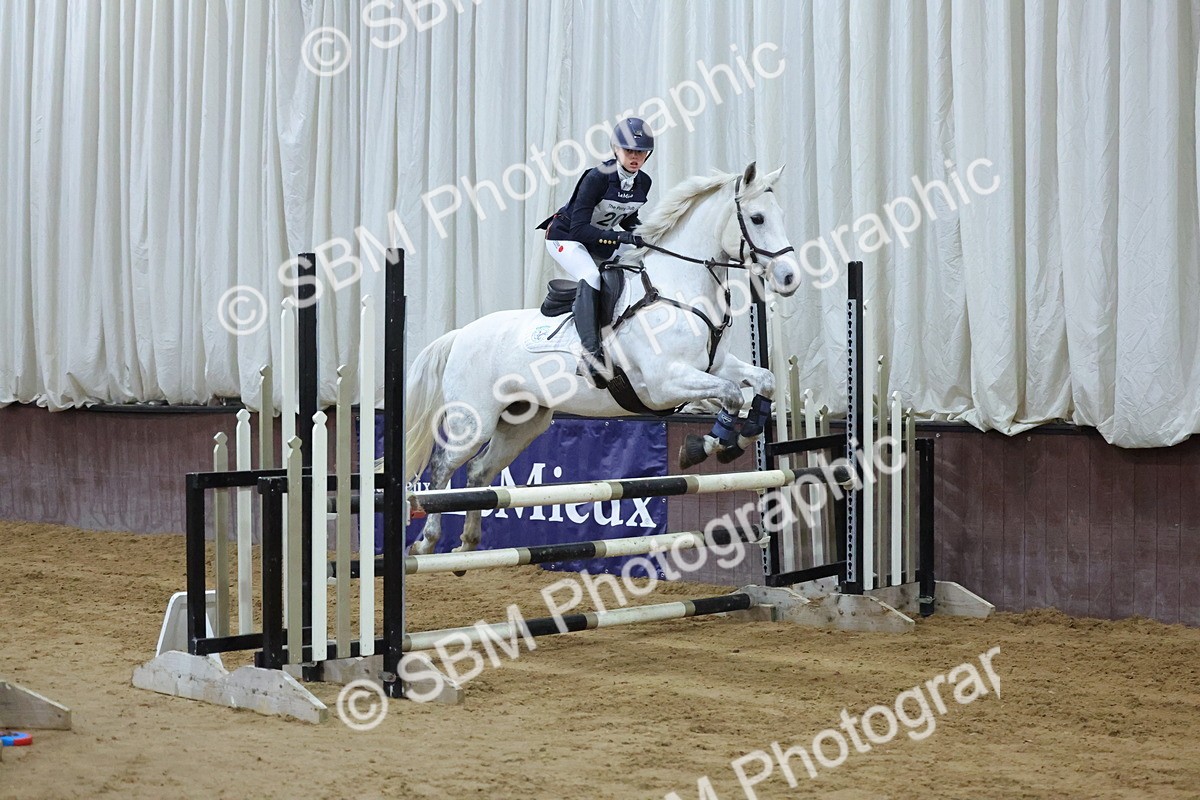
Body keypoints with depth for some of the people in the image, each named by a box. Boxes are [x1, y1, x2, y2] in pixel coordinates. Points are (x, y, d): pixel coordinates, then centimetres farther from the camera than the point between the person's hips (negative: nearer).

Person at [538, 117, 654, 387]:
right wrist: (621, 237, -42)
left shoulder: (643, 183, -5)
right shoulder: (598, 177, -27)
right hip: (565, 237, -8)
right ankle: (591, 353, -42)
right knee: (591, 277, -33)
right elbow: (579, 229, -33)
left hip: (599, 240, 8)